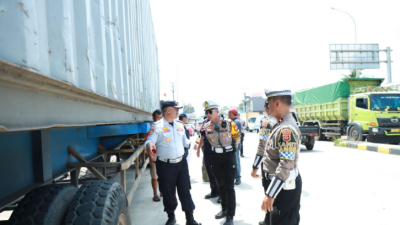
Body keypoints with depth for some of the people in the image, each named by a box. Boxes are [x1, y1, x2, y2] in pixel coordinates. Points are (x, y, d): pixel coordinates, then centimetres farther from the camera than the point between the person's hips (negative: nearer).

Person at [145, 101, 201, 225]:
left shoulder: (179, 124, 8)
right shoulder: (157, 126, -10)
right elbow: (150, 141, -19)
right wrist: (149, 146, -41)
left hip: (181, 162, 4)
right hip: (166, 165, -4)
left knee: (185, 190, 9)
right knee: (168, 192, 10)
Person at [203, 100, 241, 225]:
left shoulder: (229, 124, -15)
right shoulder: (206, 126, -4)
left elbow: (237, 137, 1)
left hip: (229, 156, -4)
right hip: (215, 157, 4)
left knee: (229, 186, -2)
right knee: (221, 185, 16)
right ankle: (224, 209, 33)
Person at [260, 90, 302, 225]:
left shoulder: (286, 129, -25)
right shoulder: (282, 125, 8)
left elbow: (286, 166, -29)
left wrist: (270, 194, -27)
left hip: (284, 187, -10)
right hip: (277, 183, 10)